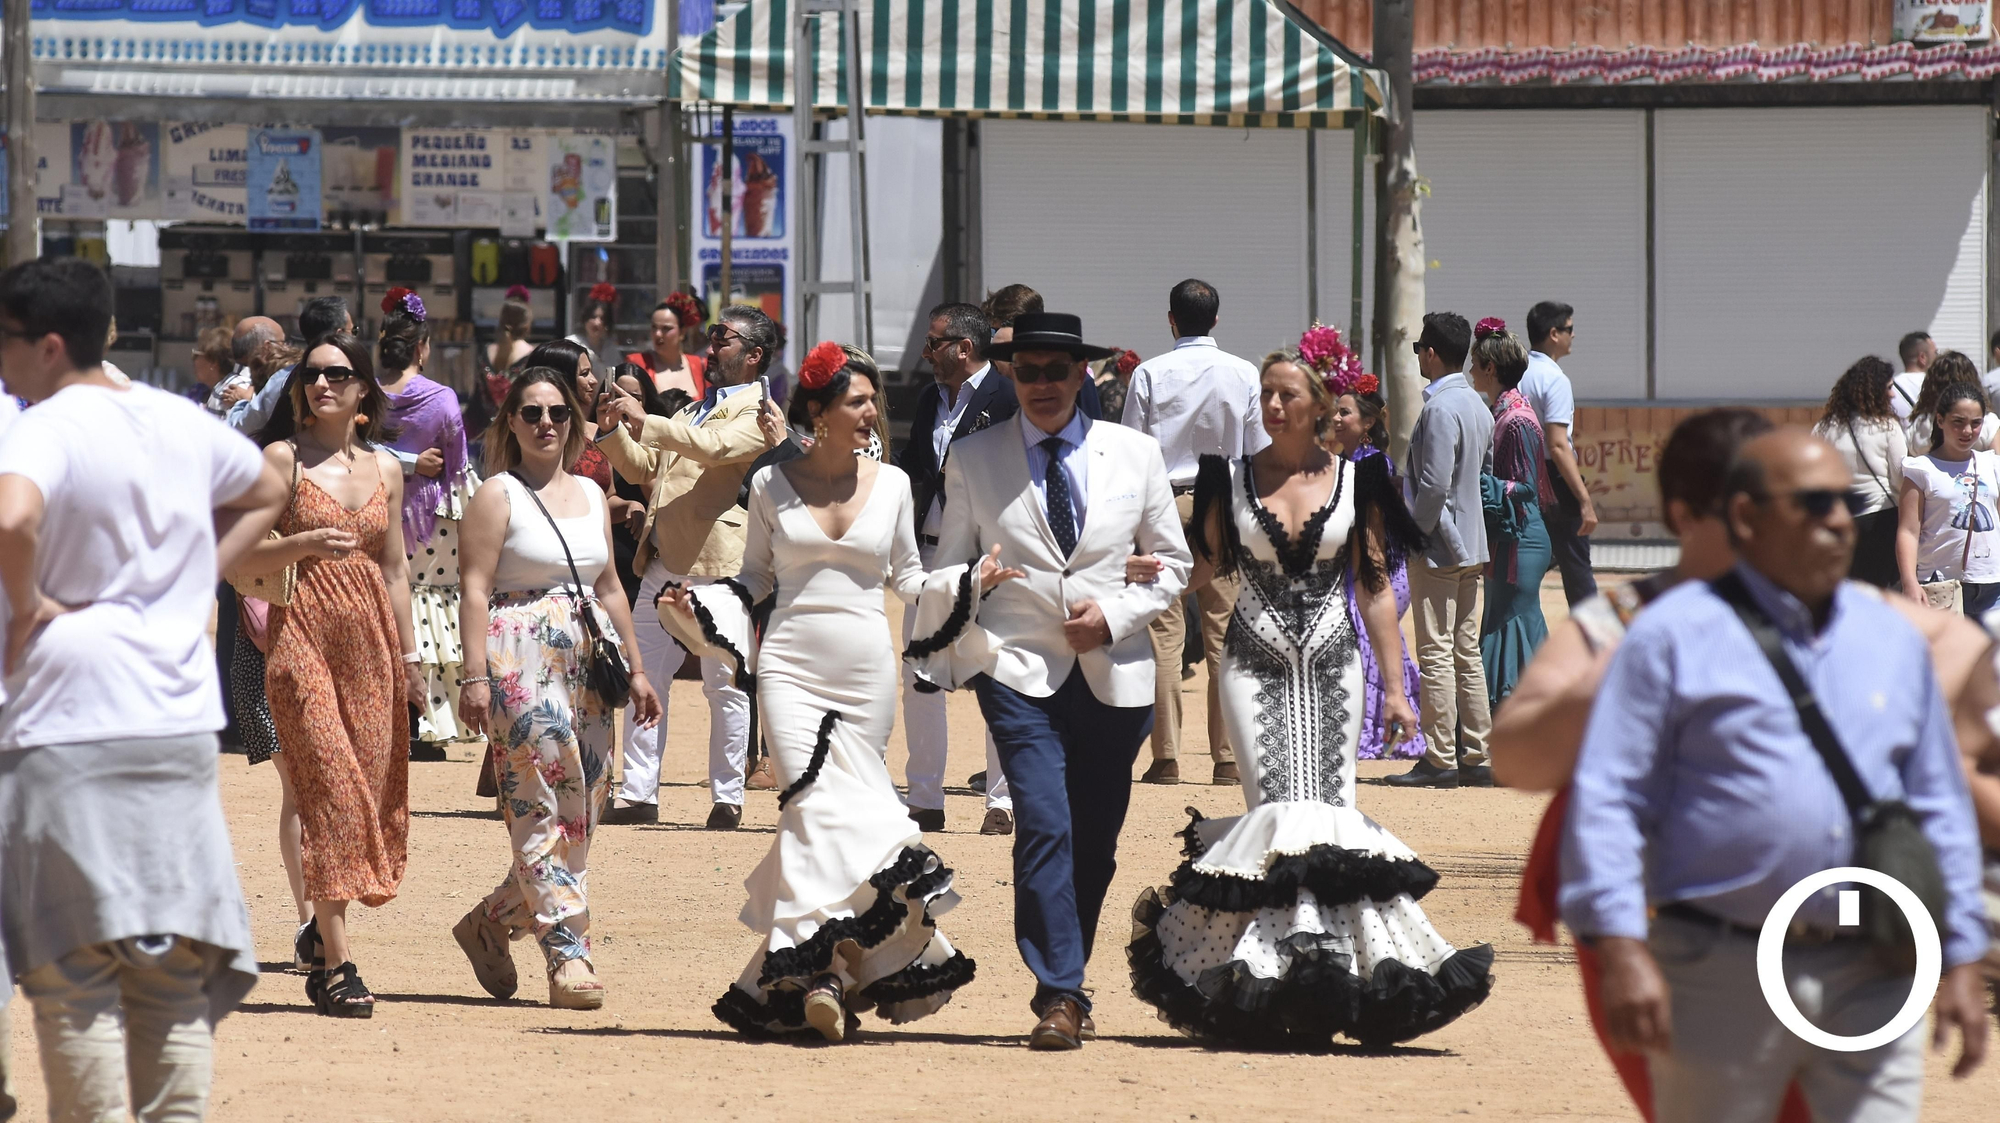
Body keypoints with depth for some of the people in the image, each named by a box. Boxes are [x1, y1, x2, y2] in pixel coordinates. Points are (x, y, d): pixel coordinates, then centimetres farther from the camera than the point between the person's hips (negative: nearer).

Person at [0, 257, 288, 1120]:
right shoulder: (182, 421, 10)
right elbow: (265, 493, 29)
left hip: (71, 731, -7)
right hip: (183, 722, 7)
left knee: (73, 968, -1)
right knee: (174, 967, 10)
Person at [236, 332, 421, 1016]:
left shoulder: (384, 470, 12)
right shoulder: (282, 459, 0)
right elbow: (241, 557, -3)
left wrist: (410, 655, 13)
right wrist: (305, 543, -19)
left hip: (369, 639, 5)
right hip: (303, 634, -5)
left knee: (372, 785, 2)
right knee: (330, 786, -13)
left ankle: (324, 928, 23)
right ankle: (335, 966, -14)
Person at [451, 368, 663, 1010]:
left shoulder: (591, 494, 17)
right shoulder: (498, 495, -1)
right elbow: (475, 589, -8)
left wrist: (635, 667, 20)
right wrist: (475, 674, -16)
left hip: (589, 661, 7)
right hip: (522, 660, -7)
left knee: (581, 812, 4)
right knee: (543, 808, -12)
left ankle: (490, 923, 20)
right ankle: (568, 954, -15)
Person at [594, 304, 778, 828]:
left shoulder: (759, 413, -3)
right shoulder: (693, 410, 24)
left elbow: (716, 447, -22)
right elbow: (644, 469, 26)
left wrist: (644, 421, -21)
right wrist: (614, 431, 8)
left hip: (718, 565, -8)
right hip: (663, 564, 8)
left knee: (724, 686, -1)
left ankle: (727, 798, 5)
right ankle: (638, 794, 7)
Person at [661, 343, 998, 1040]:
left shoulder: (892, 484, 8)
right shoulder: (773, 485, 5)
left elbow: (909, 580, 16)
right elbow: (756, 578, 14)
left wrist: (972, 583, 1)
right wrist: (701, 605, -3)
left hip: (865, 672, 1)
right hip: (791, 667, -1)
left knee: (818, 822, 0)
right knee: (818, 807, -14)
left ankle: (813, 972, 7)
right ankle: (826, 971, -16)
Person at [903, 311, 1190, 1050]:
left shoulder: (1135, 455, 6)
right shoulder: (974, 460, 5)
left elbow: (1172, 565, 11)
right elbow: (950, 571, 12)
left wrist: (1115, 615, -5)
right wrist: (940, 661, 4)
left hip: (1114, 673, 2)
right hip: (1019, 669, -2)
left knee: (1095, 843, 8)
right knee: (1044, 828, -17)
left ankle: (1065, 984, 25)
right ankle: (1060, 997, -17)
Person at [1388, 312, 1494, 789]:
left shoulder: (1439, 409, -16)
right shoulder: (1477, 406, 12)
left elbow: (1434, 483, -22)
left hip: (1437, 547, -9)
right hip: (1470, 544, 9)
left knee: (1436, 653, -7)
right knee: (1466, 651, 11)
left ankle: (1440, 759, -7)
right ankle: (1476, 755, 13)